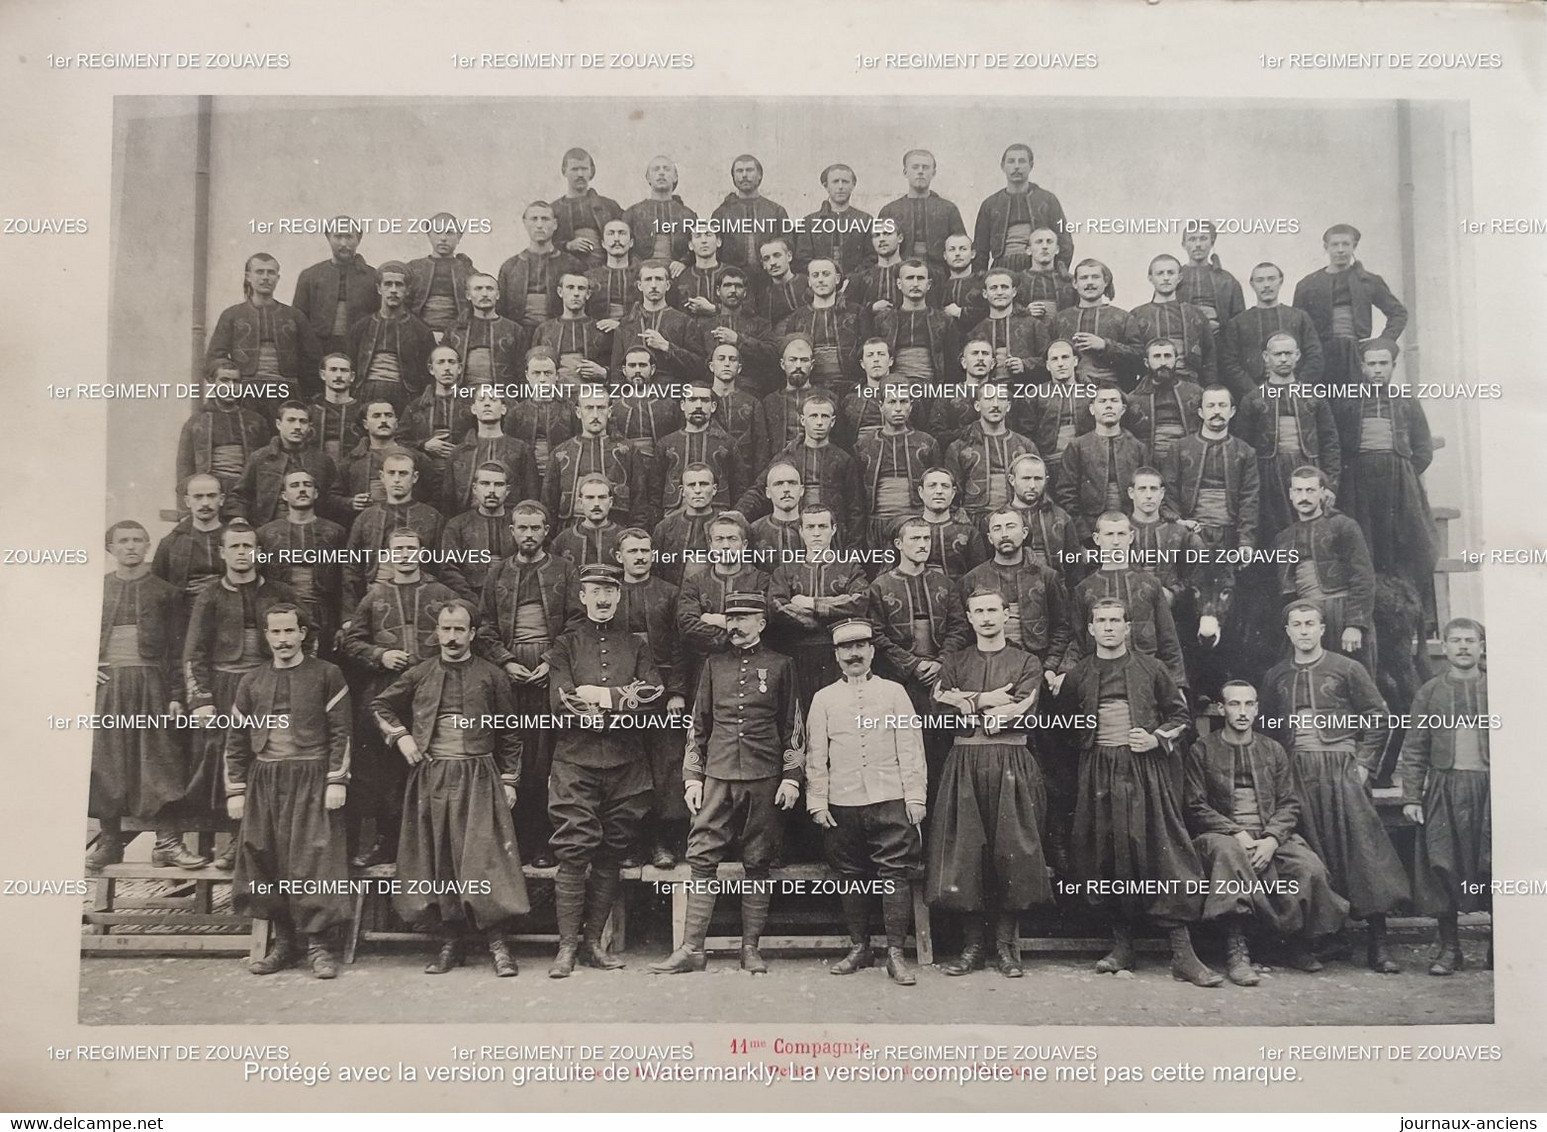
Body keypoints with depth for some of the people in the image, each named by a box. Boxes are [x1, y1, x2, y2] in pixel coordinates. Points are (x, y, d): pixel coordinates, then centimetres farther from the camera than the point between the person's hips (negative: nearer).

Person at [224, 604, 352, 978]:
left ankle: (317, 944, -1)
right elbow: (236, 740, 14)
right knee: (265, 860, 2)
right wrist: (235, 791, 7)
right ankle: (282, 941, 14)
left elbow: (340, 732, -1)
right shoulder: (252, 682, 13)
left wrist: (337, 781, -9)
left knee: (312, 859, -7)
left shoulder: (326, 675, 3)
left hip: (311, 780, -4)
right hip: (263, 782, 4)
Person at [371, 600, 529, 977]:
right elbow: (380, 705, 21)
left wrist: (510, 780, 3)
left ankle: (498, 945, -3)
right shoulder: (419, 675, 8)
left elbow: (510, 734, 8)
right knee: (436, 861, 4)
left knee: (485, 857, -8)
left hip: (479, 778, -2)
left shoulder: (491, 677, 4)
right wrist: (400, 736, 5)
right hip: (430, 778, 2)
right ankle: (449, 942, 14)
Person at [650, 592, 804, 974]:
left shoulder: (780, 666, 6)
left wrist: (791, 777, -1)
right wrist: (692, 777, 7)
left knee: (758, 864, 4)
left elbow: (793, 726, 6)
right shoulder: (714, 664, 11)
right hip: (717, 776, 2)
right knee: (702, 859, -3)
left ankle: (751, 948, 13)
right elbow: (698, 724, 13)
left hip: (764, 779, -2)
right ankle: (692, 949, 0)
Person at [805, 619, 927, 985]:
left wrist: (915, 797, -1)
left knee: (895, 874, -4)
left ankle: (896, 953, 0)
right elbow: (816, 756, 8)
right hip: (842, 804, 1)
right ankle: (859, 948, 19)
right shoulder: (823, 699, 9)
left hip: (890, 800, -1)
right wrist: (817, 801, 2)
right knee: (851, 878, 7)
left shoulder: (893, 692, 7)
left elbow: (910, 747, 5)